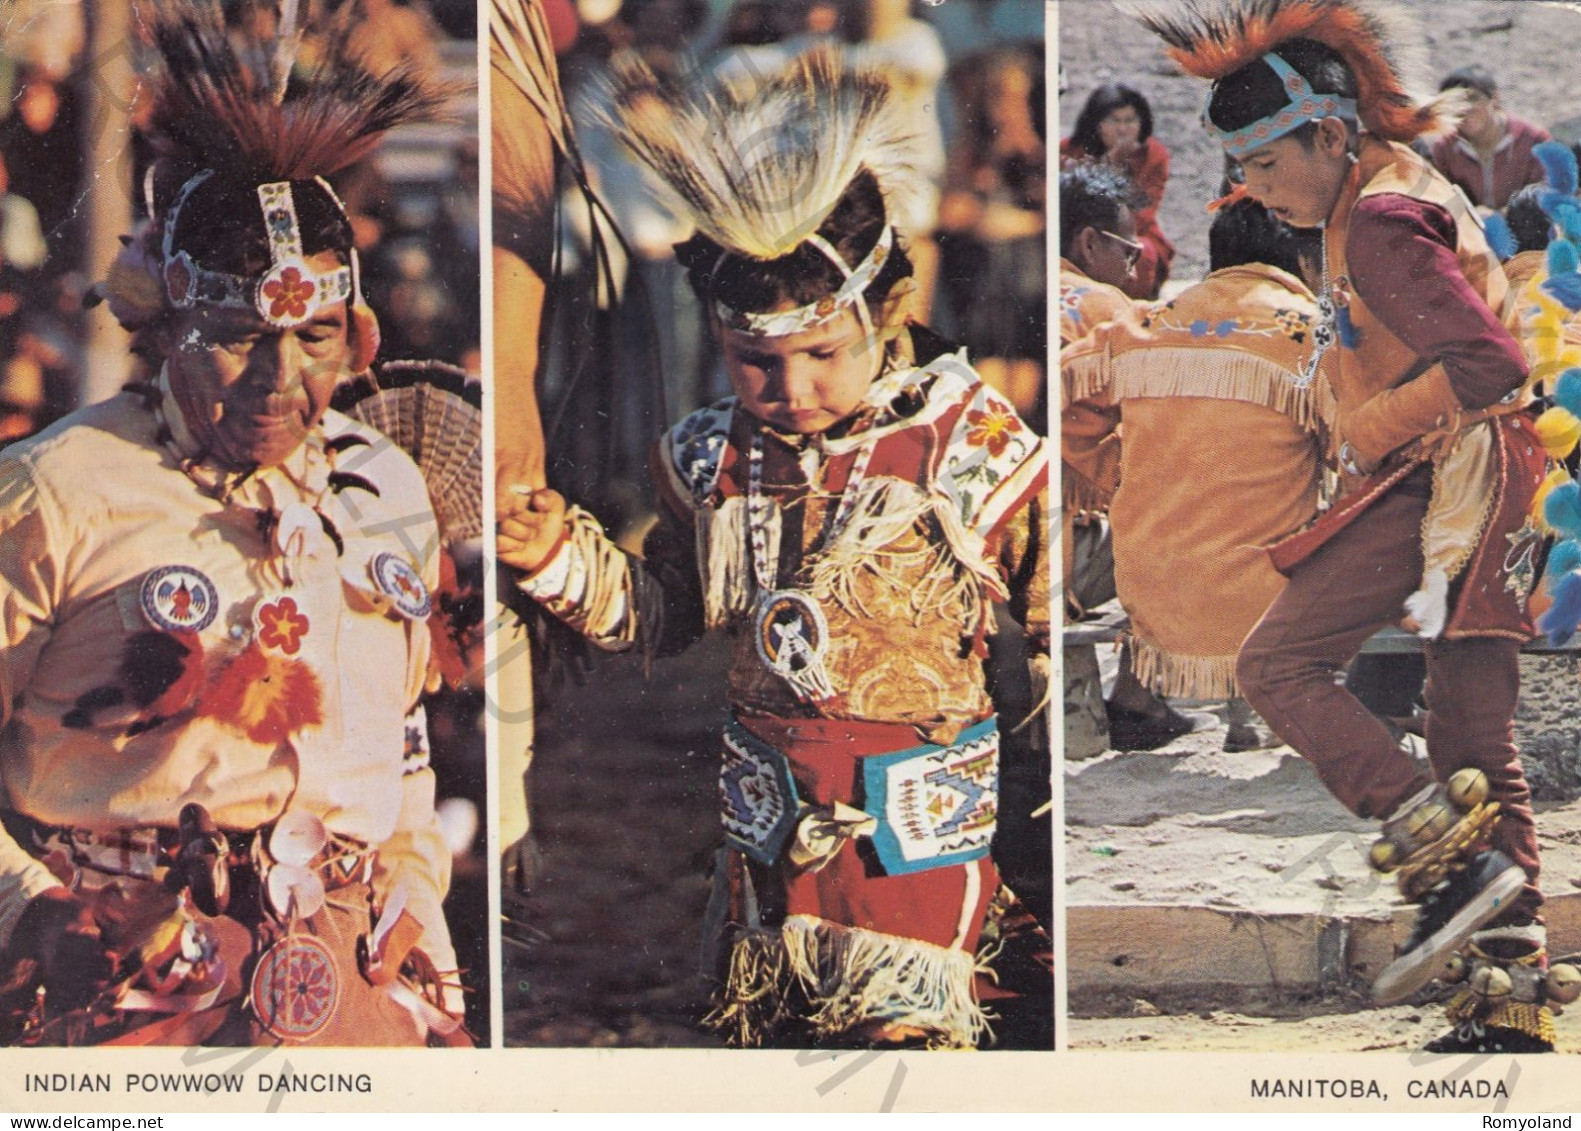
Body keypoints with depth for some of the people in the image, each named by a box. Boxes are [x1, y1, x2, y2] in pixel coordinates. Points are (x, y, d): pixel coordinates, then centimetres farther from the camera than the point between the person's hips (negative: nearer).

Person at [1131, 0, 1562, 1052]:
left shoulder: (1380, 224, -15)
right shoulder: (1399, 186, 17)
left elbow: (1493, 364, -23)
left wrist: (1369, 429, -14)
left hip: (1435, 481, -10)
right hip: (1466, 491, 10)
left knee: (1280, 664, -9)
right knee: (1478, 746, 7)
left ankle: (1453, 856, -19)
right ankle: (1512, 994, 6)